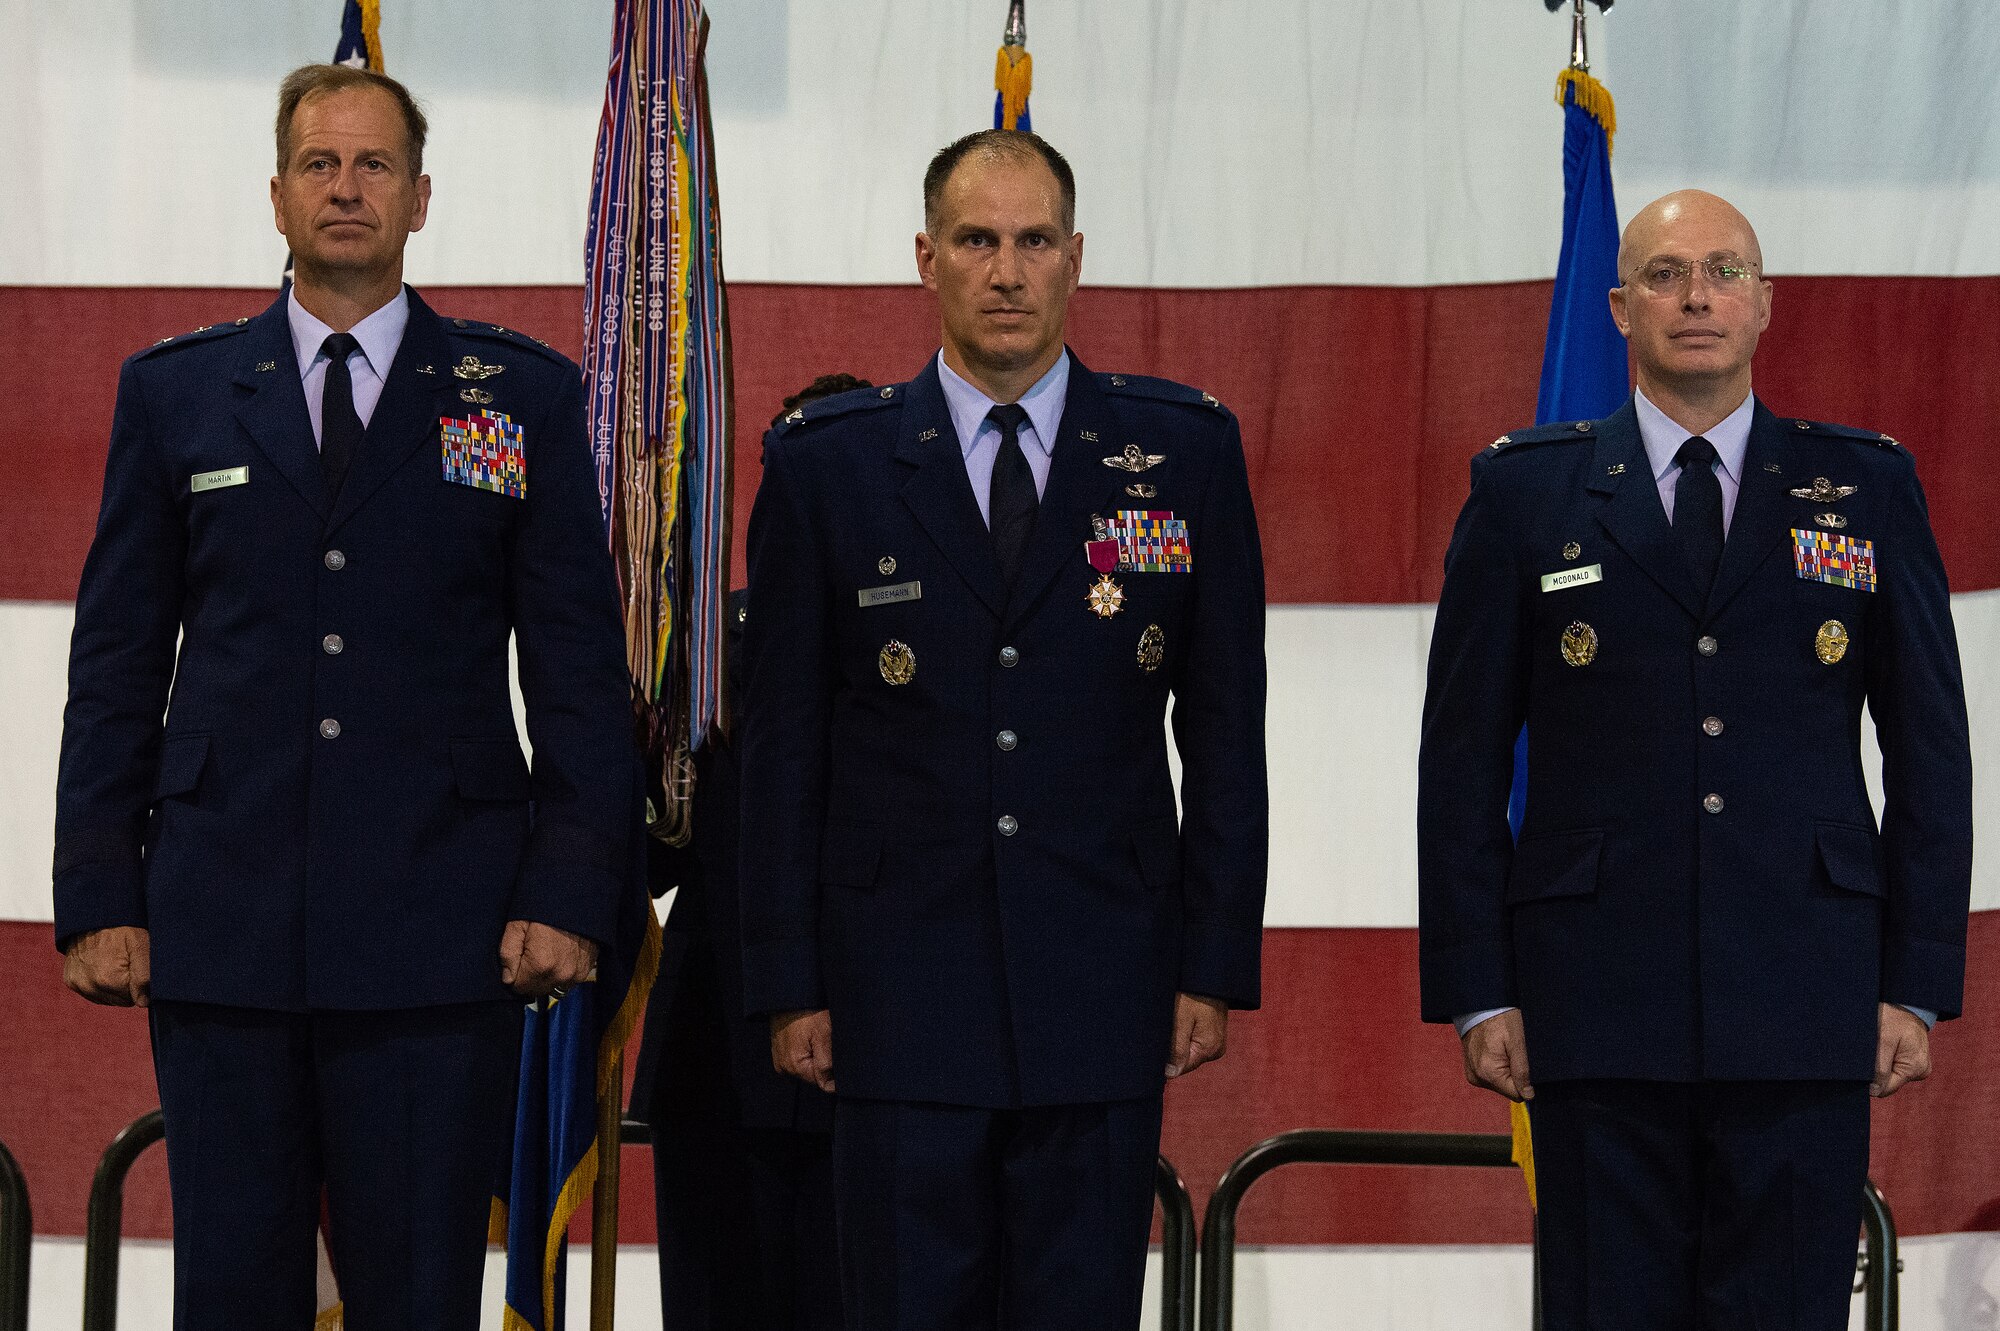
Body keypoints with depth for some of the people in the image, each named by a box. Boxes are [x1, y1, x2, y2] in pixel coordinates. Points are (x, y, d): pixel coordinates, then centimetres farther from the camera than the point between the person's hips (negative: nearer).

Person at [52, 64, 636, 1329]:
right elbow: (117, 665, 10)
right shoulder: (174, 392, 11)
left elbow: (580, 665, 5)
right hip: (221, 928, 1)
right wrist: (98, 894, 2)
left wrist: (570, 892, -4)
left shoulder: (526, 394, 7)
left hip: (440, 938, -1)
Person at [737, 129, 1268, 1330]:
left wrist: (1217, 963, 1)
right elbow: (784, 745, 5)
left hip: (1104, 995, 0)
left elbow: (1225, 731, 6)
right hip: (902, 997, 0)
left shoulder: (1185, 450, 5)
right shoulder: (826, 465, 3)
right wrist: (791, 983, 0)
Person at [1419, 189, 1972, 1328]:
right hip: (1598, 1005, 0)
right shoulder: (1524, 489, 8)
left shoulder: (1870, 486, 10)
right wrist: (1476, 990, 0)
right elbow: (1464, 757, 7)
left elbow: (1931, 751, 9)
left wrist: (1920, 985, 2)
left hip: (1805, 1016, 1)